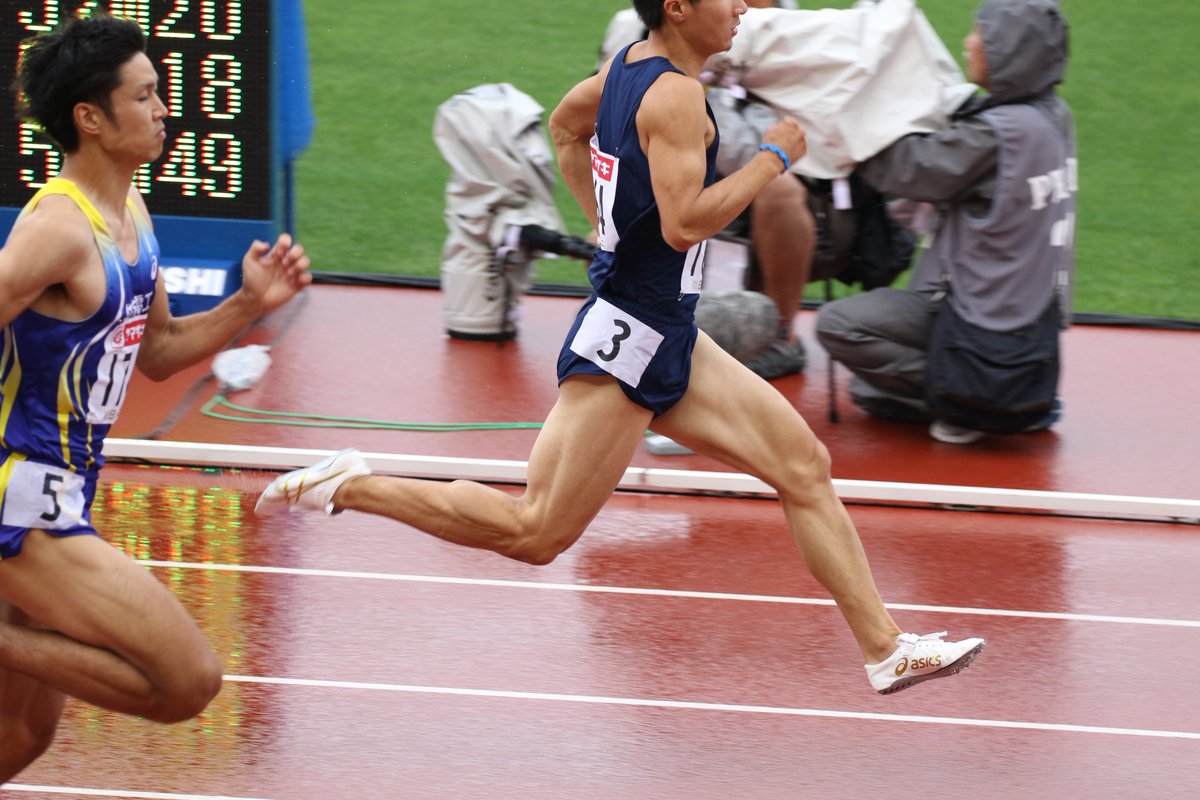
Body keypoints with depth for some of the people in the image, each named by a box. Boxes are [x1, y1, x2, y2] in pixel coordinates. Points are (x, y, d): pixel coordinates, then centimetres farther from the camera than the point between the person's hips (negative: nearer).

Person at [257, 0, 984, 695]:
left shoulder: (630, 65, 9)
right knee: (536, 535, -4)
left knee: (805, 464, 6)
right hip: (630, 338, -10)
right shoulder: (677, 94, -19)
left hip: (666, 339, 10)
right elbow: (684, 223, -28)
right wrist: (772, 159, -17)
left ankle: (885, 649, 9)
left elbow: (566, 123, 28)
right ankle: (352, 488, 5)